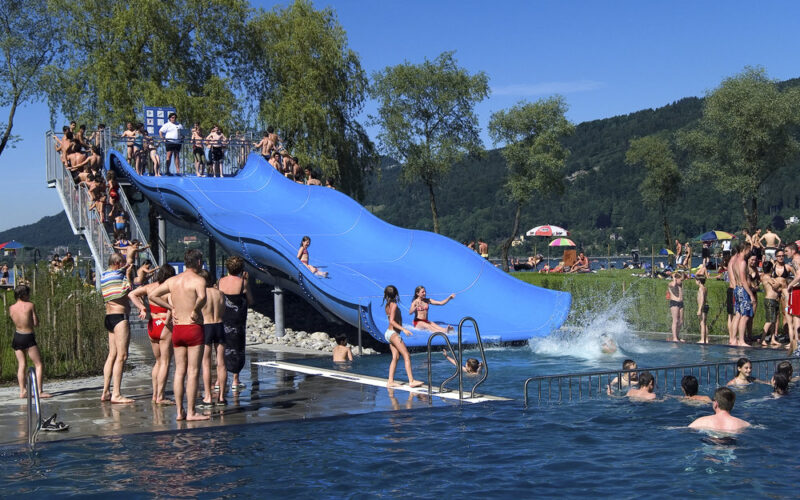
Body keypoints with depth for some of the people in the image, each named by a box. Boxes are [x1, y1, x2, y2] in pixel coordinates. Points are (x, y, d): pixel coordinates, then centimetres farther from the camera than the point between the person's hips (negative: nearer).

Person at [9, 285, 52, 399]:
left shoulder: (11, 308, 2)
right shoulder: (30, 305, -10)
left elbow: (15, 321, 12)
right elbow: (36, 323, -7)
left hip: (17, 337, 6)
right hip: (28, 338, -6)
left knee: (21, 364, 12)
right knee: (39, 364, -1)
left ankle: (22, 391, 8)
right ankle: (40, 391, -10)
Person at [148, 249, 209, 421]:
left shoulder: (172, 280, 10)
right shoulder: (198, 280, -10)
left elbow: (151, 295, 13)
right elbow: (202, 297, -31)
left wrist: (171, 307, 13)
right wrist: (195, 311, -14)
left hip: (177, 329, 6)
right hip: (194, 329, -6)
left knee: (179, 371, 9)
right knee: (193, 372, -3)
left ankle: (180, 411, 11)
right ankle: (191, 412, -2)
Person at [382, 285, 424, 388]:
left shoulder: (387, 305, 12)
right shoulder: (394, 305, -13)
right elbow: (392, 321, -22)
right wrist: (403, 329, -26)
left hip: (389, 333, 9)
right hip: (393, 333, -9)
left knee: (395, 357, 9)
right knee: (407, 356, -10)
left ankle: (390, 381, 5)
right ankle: (411, 381, -16)